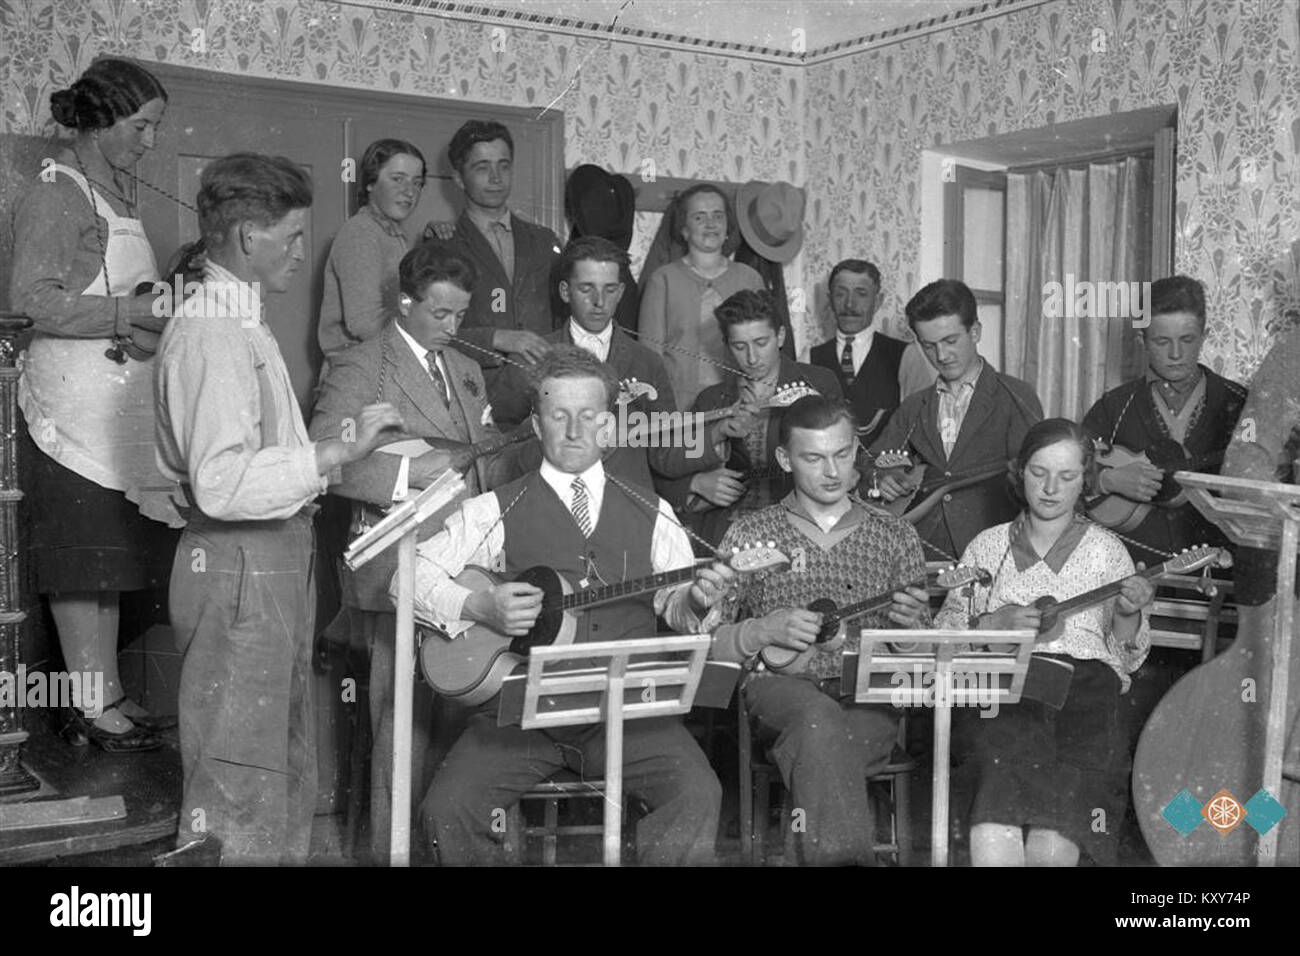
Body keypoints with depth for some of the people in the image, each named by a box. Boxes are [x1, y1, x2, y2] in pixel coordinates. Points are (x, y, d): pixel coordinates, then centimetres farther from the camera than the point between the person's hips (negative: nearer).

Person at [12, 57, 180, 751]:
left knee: (112, 557, 12)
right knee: (82, 561, -2)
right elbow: (34, 299, -18)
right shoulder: (57, 194, -10)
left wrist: (163, 301, 3)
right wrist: (135, 313, -20)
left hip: (121, 404, 9)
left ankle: (105, 697, 20)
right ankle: (93, 707, 5)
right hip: (77, 405, -9)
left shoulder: (115, 192, 16)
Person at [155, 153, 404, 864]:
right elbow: (221, 484, -28)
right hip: (241, 570, -10)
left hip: (276, 561, 10)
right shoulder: (213, 332, -18)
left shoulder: (241, 321, 15)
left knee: (289, 772, 19)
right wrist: (337, 452, -27)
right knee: (240, 780, -1)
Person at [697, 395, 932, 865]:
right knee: (820, 719, -38)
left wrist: (911, 625, -5)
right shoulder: (751, 535, 14)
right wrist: (764, 630, -7)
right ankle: (845, 853, -38)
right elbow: (705, 641, 11)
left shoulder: (896, 536, 18)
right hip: (781, 686, 0)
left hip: (870, 694, 1)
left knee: (818, 745, -36)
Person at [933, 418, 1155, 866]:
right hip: (1002, 686, 0)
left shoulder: (1107, 550, 21)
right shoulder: (988, 545, 22)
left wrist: (1129, 614, -3)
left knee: (1053, 842, -31)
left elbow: (1128, 658, 18)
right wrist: (995, 623, -3)